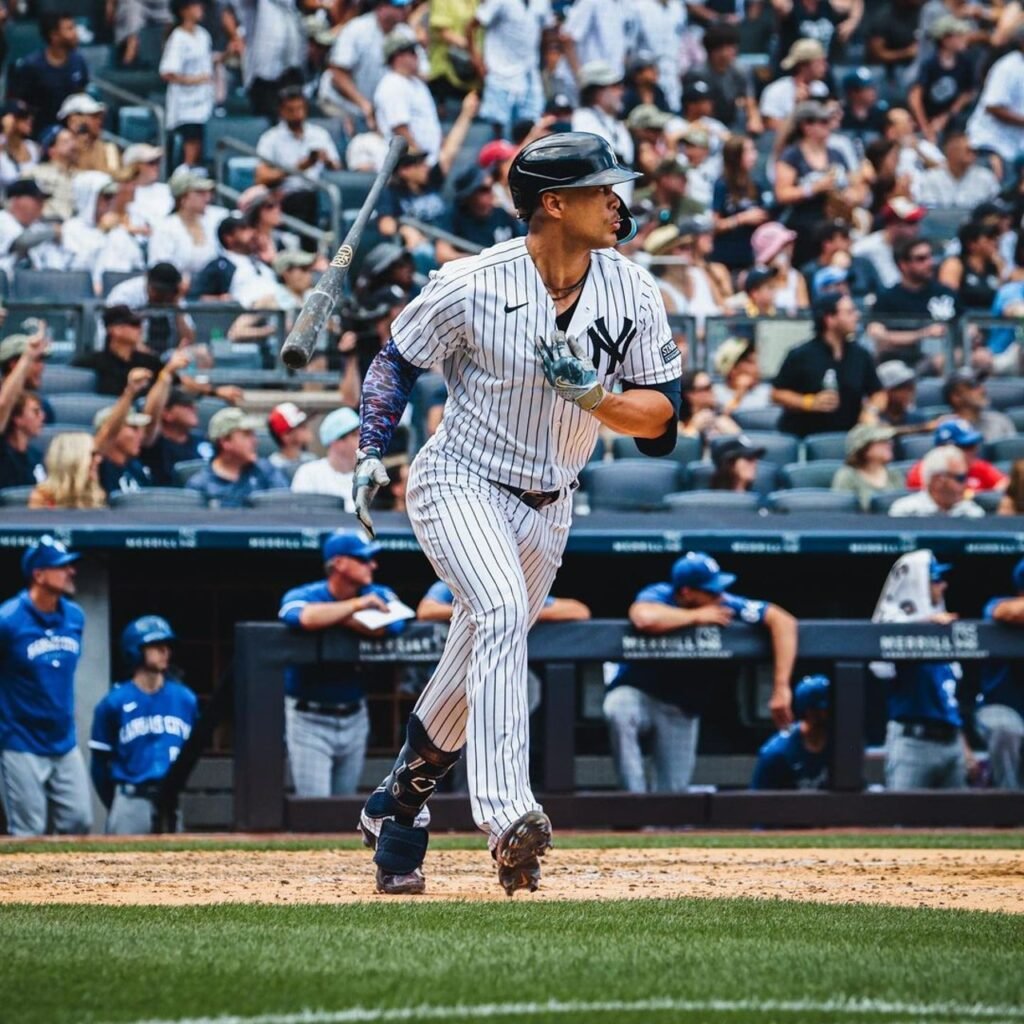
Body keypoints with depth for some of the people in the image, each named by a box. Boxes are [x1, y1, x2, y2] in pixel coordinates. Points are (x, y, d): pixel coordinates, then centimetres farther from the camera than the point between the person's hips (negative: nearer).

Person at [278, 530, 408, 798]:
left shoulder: (378, 595, 1)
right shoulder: (303, 596, -11)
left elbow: (392, 625, -19)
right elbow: (305, 617, -36)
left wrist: (337, 617, -18)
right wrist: (355, 605, -24)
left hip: (354, 716, 5)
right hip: (309, 718, -5)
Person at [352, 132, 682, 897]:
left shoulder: (633, 294, -6)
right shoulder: (472, 287, -16)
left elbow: (662, 415, -5)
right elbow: (397, 360, 0)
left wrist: (594, 397, -23)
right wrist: (372, 454, -11)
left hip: (548, 508, 5)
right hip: (459, 484, -5)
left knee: (481, 671, 13)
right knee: (501, 614, -30)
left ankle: (398, 806, 37)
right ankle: (508, 818, -41)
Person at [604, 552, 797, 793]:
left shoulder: (724, 604, -17)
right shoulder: (658, 596, -22)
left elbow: (782, 621, -23)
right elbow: (645, 619, -48)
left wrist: (781, 688, -33)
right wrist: (696, 616, -33)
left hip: (682, 710, 3)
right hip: (636, 694, -3)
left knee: (672, 792, -2)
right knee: (619, 712, -38)